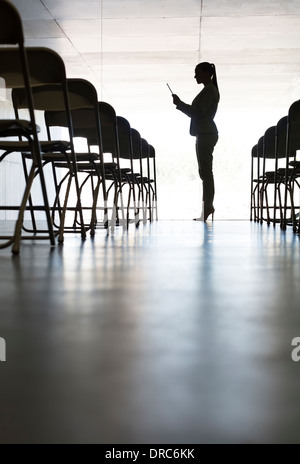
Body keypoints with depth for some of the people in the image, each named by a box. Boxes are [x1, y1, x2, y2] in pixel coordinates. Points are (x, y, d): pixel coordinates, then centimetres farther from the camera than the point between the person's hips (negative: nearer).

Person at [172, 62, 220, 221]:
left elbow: (198, 113, -19)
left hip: (206, 135, -11)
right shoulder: (209, 90, 20)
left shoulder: (209, 90, -11)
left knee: (205, 172, -11)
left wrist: (179, 103, -13)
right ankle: (208, 206, 18)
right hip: (205, 134, 11)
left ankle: (207, 207, -10)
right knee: (205, 171, 12)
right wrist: (180, 104, 15)